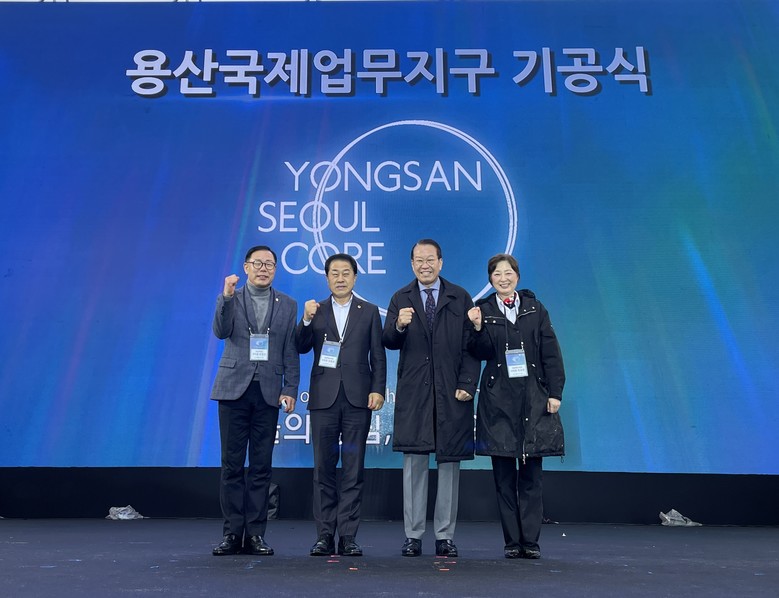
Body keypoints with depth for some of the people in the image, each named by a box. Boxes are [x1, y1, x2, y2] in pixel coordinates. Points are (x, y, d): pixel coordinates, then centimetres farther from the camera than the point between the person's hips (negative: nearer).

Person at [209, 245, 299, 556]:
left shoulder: (287, 305, 9)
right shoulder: (229, 299, 7)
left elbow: (291, 351, 6)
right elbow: (221, 332, -11)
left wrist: (290, 390, -1)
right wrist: (227, 297, -23)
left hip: (268, 391, 1)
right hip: (234, 388, -1)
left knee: (261, 466, 4)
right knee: (232, 464, 3)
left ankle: (255, 534, 12)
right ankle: (233, 533, 12)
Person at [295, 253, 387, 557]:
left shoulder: (369, 311, 9)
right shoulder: (315, 310, 11)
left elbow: (378, 356, 6)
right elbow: (300, 347, 0)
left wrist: (378, 390, -5)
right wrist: (306, 320, -15)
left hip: (358, 398, -1)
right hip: (324, 398, 1)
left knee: (353, 470, 2)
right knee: (324, 469, 4)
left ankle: (348, 536, 9)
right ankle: (325, 535, 12)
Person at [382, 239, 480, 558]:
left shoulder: (460, 298, 7)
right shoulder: (400, 299, 10)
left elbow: (471, 345, 2)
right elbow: (388, 342, 0)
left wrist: (467, 385, -7)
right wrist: (399, 325, -21)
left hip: (452, 394, 0)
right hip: (413, 394, 1)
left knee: (449, 464, 5)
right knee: (414, 464, 3)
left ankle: (445, 536, 16)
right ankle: (413, 535, 13)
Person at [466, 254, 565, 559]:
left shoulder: (535, 308, 9)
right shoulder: (483, 310, 5)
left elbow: (551, 352, 5)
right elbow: (481, 353, -3)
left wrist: (555, 393, -1)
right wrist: (478, 328, -20)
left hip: (533, 398, 1)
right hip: (498, 401, 0)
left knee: (531, 474, 2)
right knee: (504, 476, 4)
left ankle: (531, 541, 10)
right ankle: (512, 541, 13)